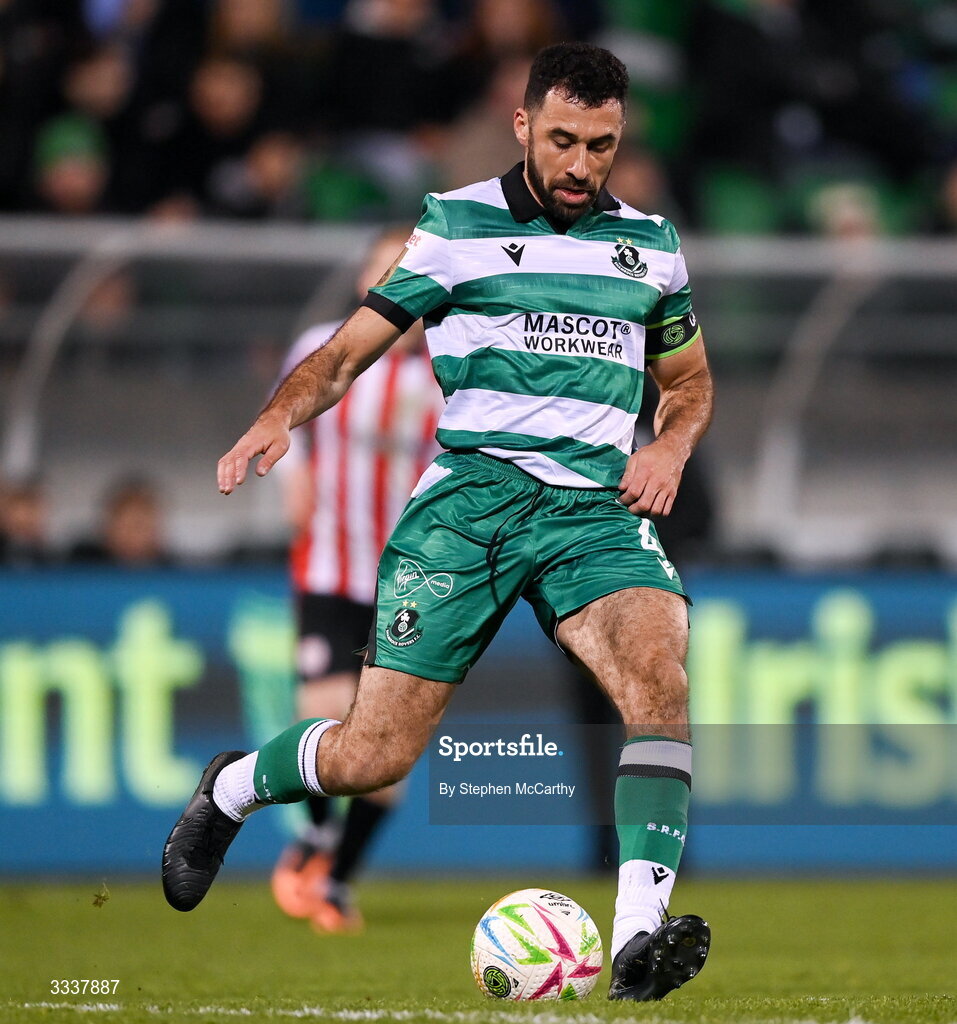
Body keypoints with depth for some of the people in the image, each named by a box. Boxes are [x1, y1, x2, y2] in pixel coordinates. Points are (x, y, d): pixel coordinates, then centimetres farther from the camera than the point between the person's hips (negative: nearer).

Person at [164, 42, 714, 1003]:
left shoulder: (649, 242, 15)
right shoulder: (454, 225, 5)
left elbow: (688, 380, 28)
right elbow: (349, 347, 5)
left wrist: (669, 446, 6)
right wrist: (280, 414, -15)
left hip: (597, 508, 2)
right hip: (469, 492, -2)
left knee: (657, 666, -30)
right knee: (374, 756, -5)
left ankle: (639, 937, -36)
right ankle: (231, 789, 29)